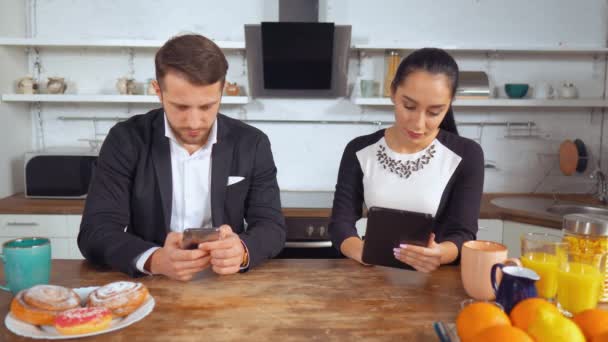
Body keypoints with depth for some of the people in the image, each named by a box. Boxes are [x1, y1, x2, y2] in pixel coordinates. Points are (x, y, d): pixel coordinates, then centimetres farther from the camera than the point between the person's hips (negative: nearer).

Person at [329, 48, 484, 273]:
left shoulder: (466, 156, -4)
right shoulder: (359, 151, 0)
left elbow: (463, 234, -9)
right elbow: (340, 223, -6)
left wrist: (439, 254, -32)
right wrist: (363, 251, -27)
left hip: (435, 276, 0)